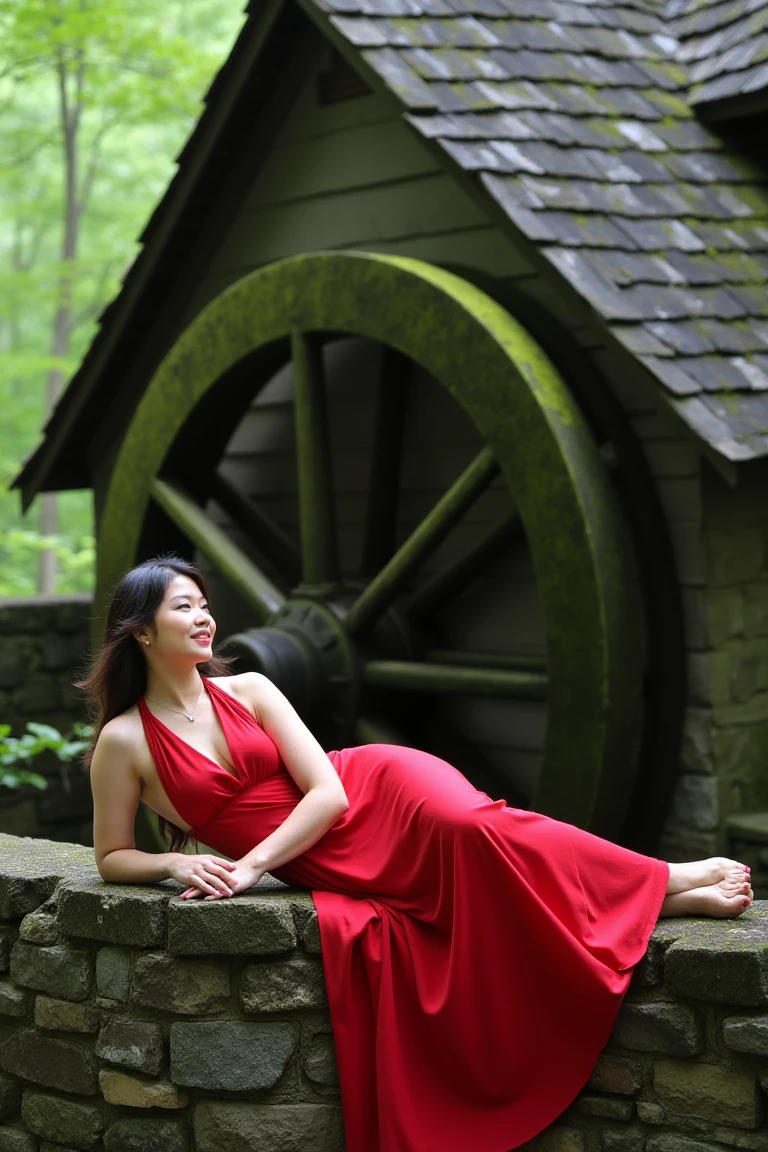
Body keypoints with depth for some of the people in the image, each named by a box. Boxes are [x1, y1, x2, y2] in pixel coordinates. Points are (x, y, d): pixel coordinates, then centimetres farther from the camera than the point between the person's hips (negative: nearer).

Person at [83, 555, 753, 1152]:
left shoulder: (247, 691, 5)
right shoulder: (123, 742, 1)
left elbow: (328, 792, -3)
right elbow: (112, 857, 8)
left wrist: (251, 865, -15)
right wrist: (176, 863, -12)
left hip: (380, 788, 0)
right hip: (333, 872, 0)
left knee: (466, 826, -33)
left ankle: (664, 881, -27)